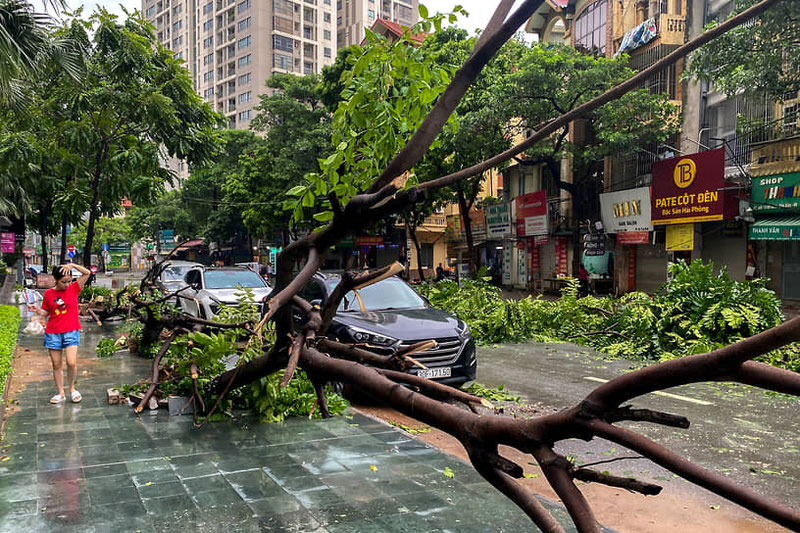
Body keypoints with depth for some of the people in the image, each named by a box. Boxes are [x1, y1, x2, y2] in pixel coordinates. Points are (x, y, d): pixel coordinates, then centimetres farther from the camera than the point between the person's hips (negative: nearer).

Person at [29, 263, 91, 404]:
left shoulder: (73, 288, 0)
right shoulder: (48, 293, 3)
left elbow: (87, 273, -8)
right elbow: (46, 312, 12)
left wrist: (72, 265, -17)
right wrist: (36, 310, -7)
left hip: (71, 332, -2)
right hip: (53, 333, 2)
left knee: (71, 363, -12)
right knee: (56, 365, 7)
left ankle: (72, 388, 12)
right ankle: (60, 393, 20)